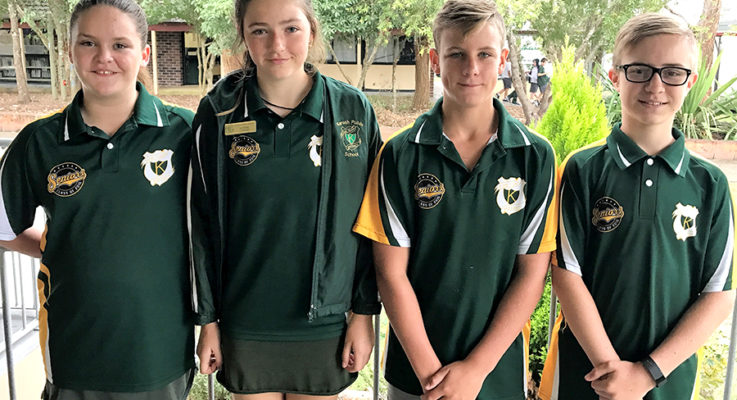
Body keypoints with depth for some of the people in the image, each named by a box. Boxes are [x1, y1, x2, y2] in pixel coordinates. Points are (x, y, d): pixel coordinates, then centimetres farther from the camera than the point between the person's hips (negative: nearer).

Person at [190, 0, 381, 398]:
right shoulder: (217, 114, -6)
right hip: (246, 327, 0)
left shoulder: (354, 110, -6)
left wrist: (364, 312, -1)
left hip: (325, 320, 0)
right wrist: (208, 319, 1)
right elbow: (205, 223, -1)